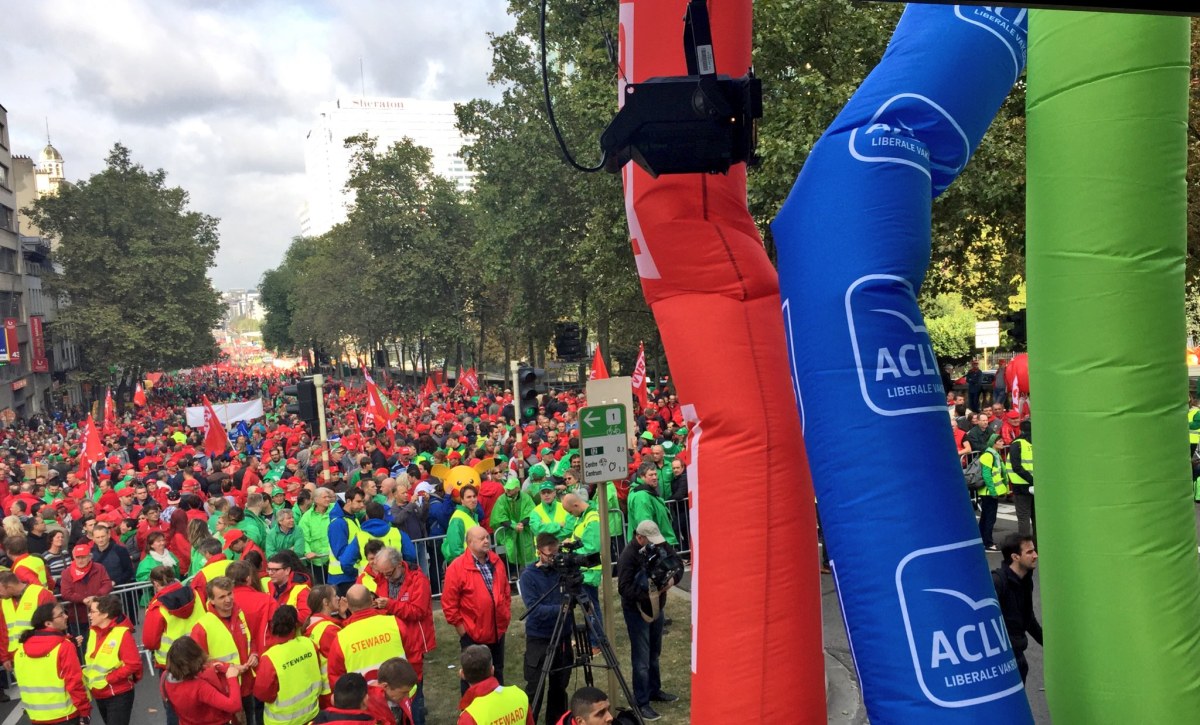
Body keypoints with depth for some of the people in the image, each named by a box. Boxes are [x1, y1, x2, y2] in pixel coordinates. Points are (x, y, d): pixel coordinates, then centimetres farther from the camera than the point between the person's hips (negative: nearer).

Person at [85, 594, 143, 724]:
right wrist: (87, 675, -1)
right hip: (99, 695, 7)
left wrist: (108, 678, -21)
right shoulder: (94, 632, 3)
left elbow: (133, 664, -22)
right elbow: (92, 660, 16)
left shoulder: (122, 633, -18)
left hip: (119, 695, -7)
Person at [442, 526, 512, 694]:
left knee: (497, 671, 21)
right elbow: (449, 603, -15)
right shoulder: (457, 568, -18)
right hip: (472, 634, -6)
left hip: (498, 631, 6)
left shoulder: (496, 562, 1)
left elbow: (506, 591, 14)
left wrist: (507, 615, 11)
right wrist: (460, 627, -12)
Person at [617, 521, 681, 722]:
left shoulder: (660, 545, -5)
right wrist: (647, 595, -32)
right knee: (642, 660, -3)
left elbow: (677, 564, 5)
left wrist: (672, 579, -15)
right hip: (637, 611, -7)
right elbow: (624, 588, -25)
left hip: (656, 607, 7)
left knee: (654, 654, 21)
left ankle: (654, 690, 38)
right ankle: (641, 703, 7)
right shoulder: (628, 556, -24)